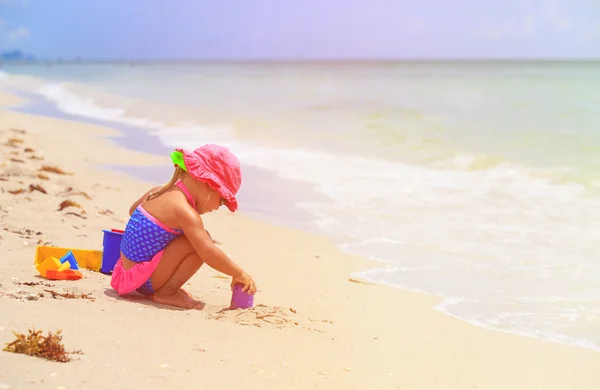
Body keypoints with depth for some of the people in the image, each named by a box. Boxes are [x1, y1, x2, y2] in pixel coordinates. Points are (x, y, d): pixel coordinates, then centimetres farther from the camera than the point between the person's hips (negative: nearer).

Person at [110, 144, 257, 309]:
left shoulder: (158, 192, 8)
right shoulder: (184, 211, -21)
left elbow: (133, 210, 29)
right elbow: (207, 252, -27)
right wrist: (239, 274, -17)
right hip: (145, 280, -10)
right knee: (201, 241, -20)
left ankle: (166, 288, 11)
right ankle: (166, 293, -9)